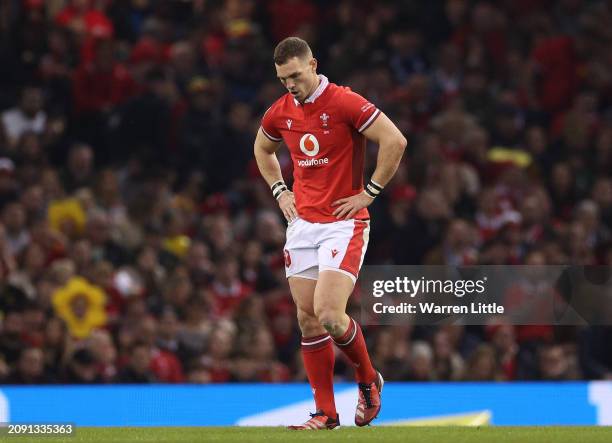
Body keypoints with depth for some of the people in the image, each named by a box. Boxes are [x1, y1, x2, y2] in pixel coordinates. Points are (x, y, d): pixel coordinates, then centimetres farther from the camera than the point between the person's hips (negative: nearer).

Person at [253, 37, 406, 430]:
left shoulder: (344, 103, -13)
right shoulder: (280, 113, 7)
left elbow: (395, 140, -16)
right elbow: (262, 150, 28)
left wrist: (368, 193, -12)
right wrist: (280, 191, 14)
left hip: (343, 223, -6)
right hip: (302, 224, 6)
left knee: (330, 315, -17)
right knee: (308, 319, 2)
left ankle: (368, 380, 11)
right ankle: (325, 412, 9)